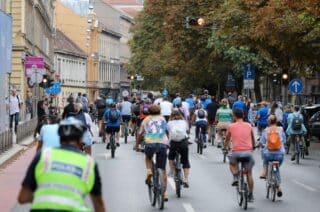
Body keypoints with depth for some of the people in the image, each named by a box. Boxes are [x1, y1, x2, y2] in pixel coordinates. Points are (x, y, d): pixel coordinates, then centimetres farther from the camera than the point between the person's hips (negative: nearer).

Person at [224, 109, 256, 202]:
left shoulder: (231, 126, 6)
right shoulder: (248, 126, 12)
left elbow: (227, 140, 20)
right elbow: (253, 139, 25)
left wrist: (225, 148, 40)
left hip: (236, 152, -1)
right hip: (248, 151, 1)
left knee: (232, 163, 31)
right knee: (249, 173, 15)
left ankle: (235, 177, 4)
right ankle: (250, 195, 15)